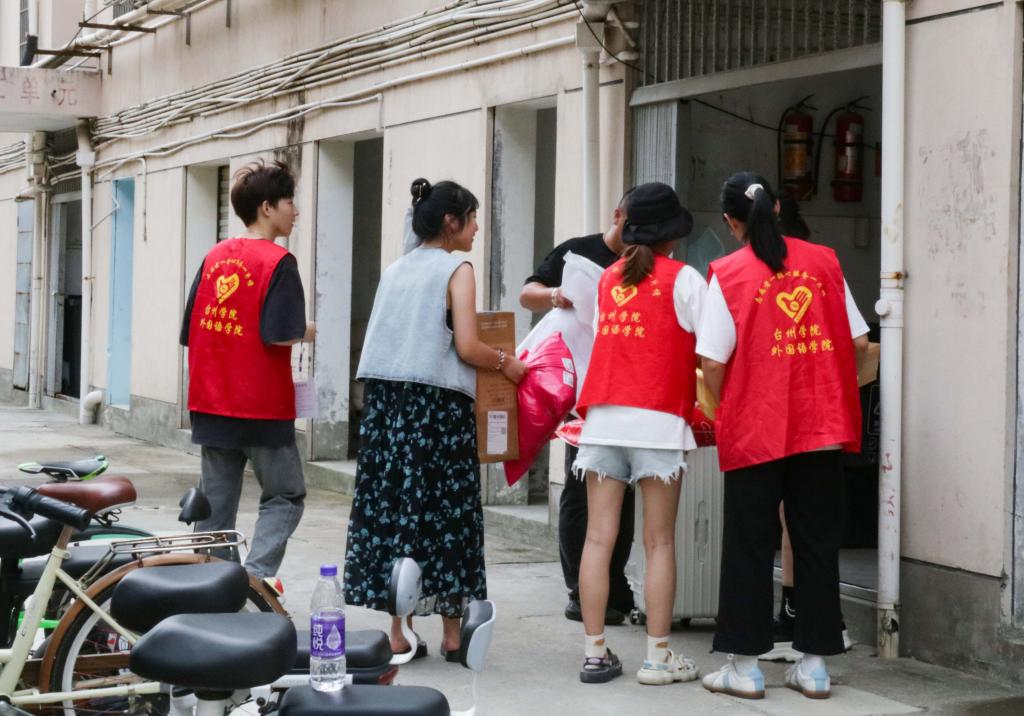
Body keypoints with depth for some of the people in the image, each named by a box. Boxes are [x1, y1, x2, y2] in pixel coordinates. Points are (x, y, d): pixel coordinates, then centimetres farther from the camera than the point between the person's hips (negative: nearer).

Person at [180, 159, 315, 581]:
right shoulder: (278, 262, -11)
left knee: (215, 504, 12)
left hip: (211, 404, 6)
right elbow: (280, 335, -19)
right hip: (261, 405, -6)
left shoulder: (214, 256, 9)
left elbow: (190, 330, 11)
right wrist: (309, 332, 0)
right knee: (284, 498, 5)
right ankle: (255, 577, -11)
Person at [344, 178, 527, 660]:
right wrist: (505, 362, 6)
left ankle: (397, 633, 7)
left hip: (385, 402, 6)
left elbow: (388, 342, 15)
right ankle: (451, 634, 8)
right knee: (445, 510, 2)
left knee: (389, 507, 5)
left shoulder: (393, 272, 15)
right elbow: (466, 347, -11)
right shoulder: (456, 270, -3)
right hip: (437, 403, -6)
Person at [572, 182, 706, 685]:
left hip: (603, 417, 4)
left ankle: (595, 652, 5)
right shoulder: (683, 279, 0)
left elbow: (602, 336, 16)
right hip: (658, 420, -4)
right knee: (660, 543, 2)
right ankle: (658, 657, 3)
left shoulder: (608, 279, 15)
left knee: (598, 538, 3)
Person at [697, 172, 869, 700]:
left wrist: (723, 406, 8)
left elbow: (712, 362, -10)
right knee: (817, 542, 10)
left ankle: (744, 667, 8)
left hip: (757, 429, -3)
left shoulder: (729, 273, -7)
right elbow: (858, 342, 6)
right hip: (824, 426, 3)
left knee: (749, 546, 6)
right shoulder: (823, 261, 3)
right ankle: (814, 665, 13)